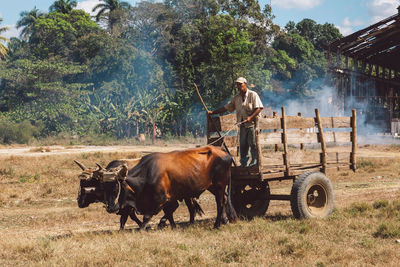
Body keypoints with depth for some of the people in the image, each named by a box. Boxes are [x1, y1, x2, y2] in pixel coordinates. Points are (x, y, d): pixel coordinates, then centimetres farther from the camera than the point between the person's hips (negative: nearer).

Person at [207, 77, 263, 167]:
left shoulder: (253, 95, -1)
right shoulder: (236, 98, 15)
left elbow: (258, 108, -9)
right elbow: (226, 108, 18)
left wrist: (251, 117, -23)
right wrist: (212, 112, 13)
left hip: (252, 123, -5)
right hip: (242, 125, 5)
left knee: (253, 144, -8)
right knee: (243, 145, 4)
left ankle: (254, 162, -3)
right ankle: (244, 165, 10)